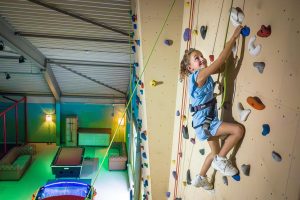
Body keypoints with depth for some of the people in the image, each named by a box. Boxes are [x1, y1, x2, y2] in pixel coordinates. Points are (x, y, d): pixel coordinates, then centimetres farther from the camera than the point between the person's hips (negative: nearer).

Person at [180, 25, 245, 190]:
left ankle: (200, 178, 39)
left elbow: (221, 64, 7)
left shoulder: (204, 74, 6)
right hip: (203, 122, -9)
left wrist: (232, 41, 0)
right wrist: (234, 37, -19)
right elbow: (220, 60, -25)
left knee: (215, 152, 21)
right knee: (238, 130, -18)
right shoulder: (199, 75, -19)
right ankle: (220, 160, 1)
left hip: (208, 121, 9)